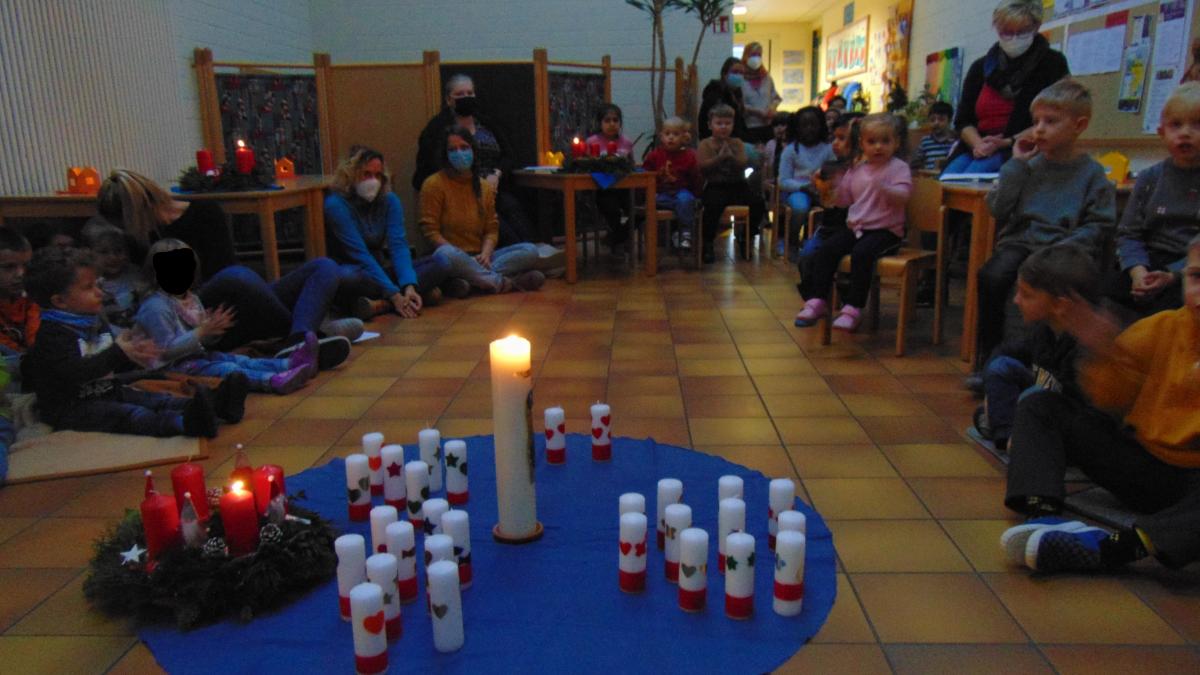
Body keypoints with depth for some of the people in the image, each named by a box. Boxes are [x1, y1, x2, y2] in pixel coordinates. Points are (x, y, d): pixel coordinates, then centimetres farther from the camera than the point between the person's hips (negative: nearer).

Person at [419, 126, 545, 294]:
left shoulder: (485, 187, 14)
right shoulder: (434, 184, -1)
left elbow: (491, 229, 11)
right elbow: (430, 230, -7)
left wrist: (485, 253, -12)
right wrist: (463, 258, -18)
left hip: (479, 258, 5)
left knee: (530, 251, -14)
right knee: (446, 254, -41)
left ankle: (472, 278, -29)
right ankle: (503, 282, -30)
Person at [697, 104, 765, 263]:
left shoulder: (738, 143, 11)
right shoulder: (705, 144, 3)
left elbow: (743, 165, -3)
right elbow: (702, 167, -11)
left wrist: (731, 156, -20)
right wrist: (720, 156, -20)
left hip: (738, 185, 4)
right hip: (715, 187, -4)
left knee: (758, 202, -16)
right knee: (713, 205, -35)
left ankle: (744, 238, 7)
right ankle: (707, 244, -16)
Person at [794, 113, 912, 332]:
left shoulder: (898, 167, -2)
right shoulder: (856, 170, 13)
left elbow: (903, 195, -17)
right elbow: (843, 199, 19)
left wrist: (883, 187, -35)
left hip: (885, 230, -6)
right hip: (855, 226, 6)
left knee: (861, 253, -32)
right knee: (825, 249, -12)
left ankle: (853, 308, -26)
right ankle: (817, 300, -7)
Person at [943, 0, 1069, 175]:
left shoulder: (1052, 64, 4)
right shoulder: (980, 67, 15)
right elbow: (963, 120, 11)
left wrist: (1007, 143, -15)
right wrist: (978, 144, -11)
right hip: (977, 150, 4)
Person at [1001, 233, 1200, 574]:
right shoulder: (1162, 328, 2)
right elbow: (1113, 401, 5)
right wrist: (1103, 352, -12)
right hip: (1141, 458, 4)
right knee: (1040, 406, -7)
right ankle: (1044, 512, -29)